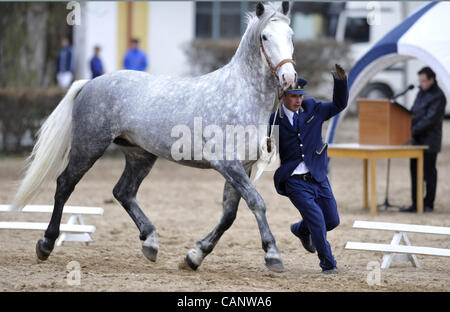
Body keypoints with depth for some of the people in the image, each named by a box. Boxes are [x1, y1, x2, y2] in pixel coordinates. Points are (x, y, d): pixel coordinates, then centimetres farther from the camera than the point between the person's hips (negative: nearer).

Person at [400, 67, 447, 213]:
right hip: (417, 140, 9)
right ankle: (416, 204, 13)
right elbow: (413, 112, 20)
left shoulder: (438, 96, -14)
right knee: (415, 172, 8)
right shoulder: (421, 92, 14)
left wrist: (413, 130, -22)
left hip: (429, 141, -9)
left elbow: (430, 119, -21)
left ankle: (428, 204, 5)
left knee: (429, 172, -2)